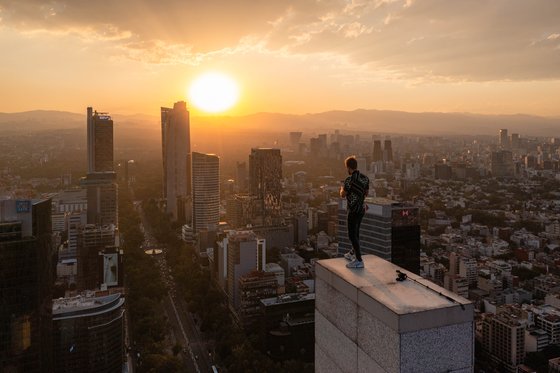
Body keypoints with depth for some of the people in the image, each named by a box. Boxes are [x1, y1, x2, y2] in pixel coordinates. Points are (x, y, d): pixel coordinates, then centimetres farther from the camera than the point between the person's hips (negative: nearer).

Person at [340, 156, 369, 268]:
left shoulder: (349, 180, -20)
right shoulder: (365, 178, 3)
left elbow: (343, 195, -10)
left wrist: (342, 189, 11)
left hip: (353, 210, -8)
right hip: (362, 208, 8)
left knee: (352, 234, -3)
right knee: (356, 231, 21)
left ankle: (359, 260, -4)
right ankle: (353, 253, 36)